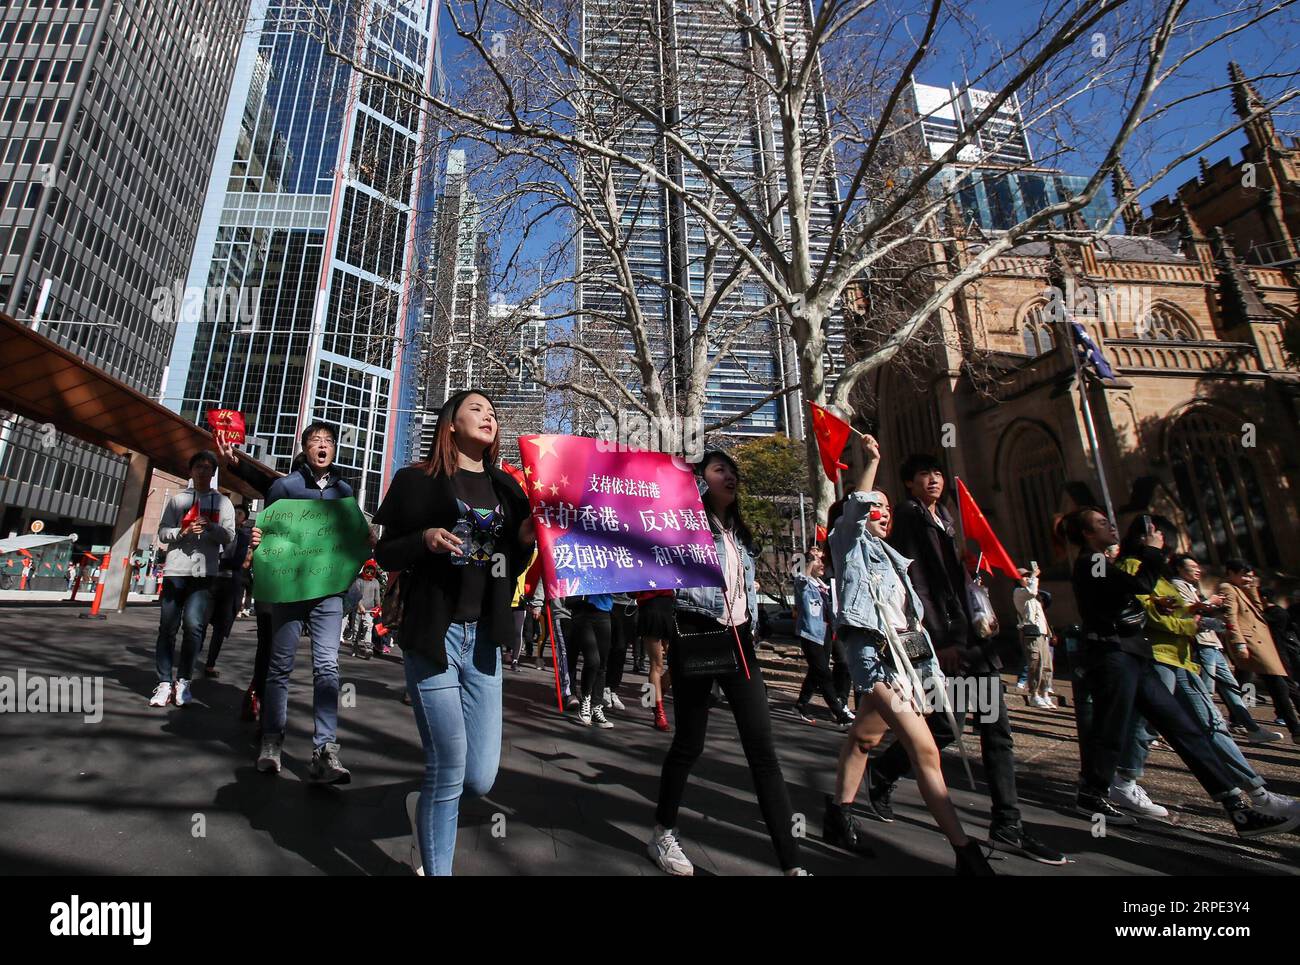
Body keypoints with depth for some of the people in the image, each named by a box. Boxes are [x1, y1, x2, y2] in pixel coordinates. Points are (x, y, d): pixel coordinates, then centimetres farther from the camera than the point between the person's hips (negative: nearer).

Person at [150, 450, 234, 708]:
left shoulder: (223, 502, 13)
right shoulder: (178, 499, 15)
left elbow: (229, 536, 4)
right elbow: (162, 532, 10)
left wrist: (211, 526, -14)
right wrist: (183, 532, -10)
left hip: (205, 572, -1)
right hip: (176, 569, 2)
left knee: (193, 624, -12)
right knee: (167, 627, 1)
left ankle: (183, 680, 2)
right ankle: (164, 683, 9)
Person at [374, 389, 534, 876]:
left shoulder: (505, 487, 12)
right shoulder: (417, 480, 0)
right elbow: (385, 554, 0)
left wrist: (524, 540, -6)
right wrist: (425, 541, -18)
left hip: (484, 639, 4)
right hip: (433, 635, -4)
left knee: (480, 778, 5)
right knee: (449, 769, 0)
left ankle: (427, 804, 40)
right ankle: (435, 868, 26)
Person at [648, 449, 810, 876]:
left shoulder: (741, 533, 17)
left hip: (738, 641, 6)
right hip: (696, 638, -6)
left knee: (763, 749, 2)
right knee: (689, 743, 6)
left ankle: (792, 863, 10)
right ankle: (663, 834, 30)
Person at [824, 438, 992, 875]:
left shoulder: (891, 557, 23)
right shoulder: (850, 544, 1)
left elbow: (910, 616, 23)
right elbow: (855, 508, -19)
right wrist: (871, 461, -19)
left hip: (905, 655, 8)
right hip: (874, 654, -8)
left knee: (864, 737, 18)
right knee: (925, 751, -12)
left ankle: (839, 814, 31)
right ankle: (966, 853, -7)